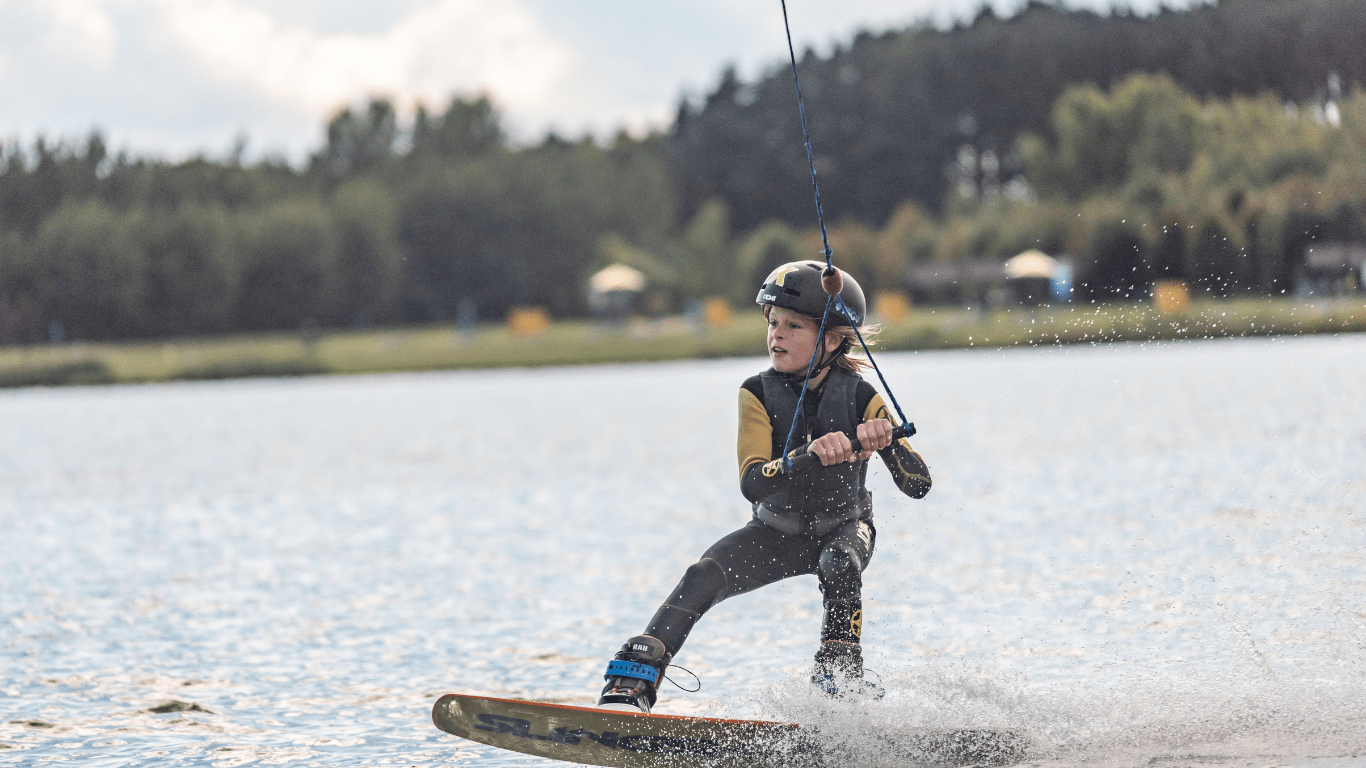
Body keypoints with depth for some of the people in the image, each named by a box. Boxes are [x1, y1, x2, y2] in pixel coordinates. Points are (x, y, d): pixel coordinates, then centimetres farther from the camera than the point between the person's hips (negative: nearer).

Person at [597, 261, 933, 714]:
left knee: (839, 565, -35)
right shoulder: (758, 395, -20)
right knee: (702, 577, -22)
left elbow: (919, 486, -26)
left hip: (844, 528, -1)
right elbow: (752, 483, -34)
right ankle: (630, 686, -25)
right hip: (779, 531, 1)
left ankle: (840, 676, -23)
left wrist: (885, 442, -47)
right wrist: (809, 455, -53)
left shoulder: (860, 399, -22)